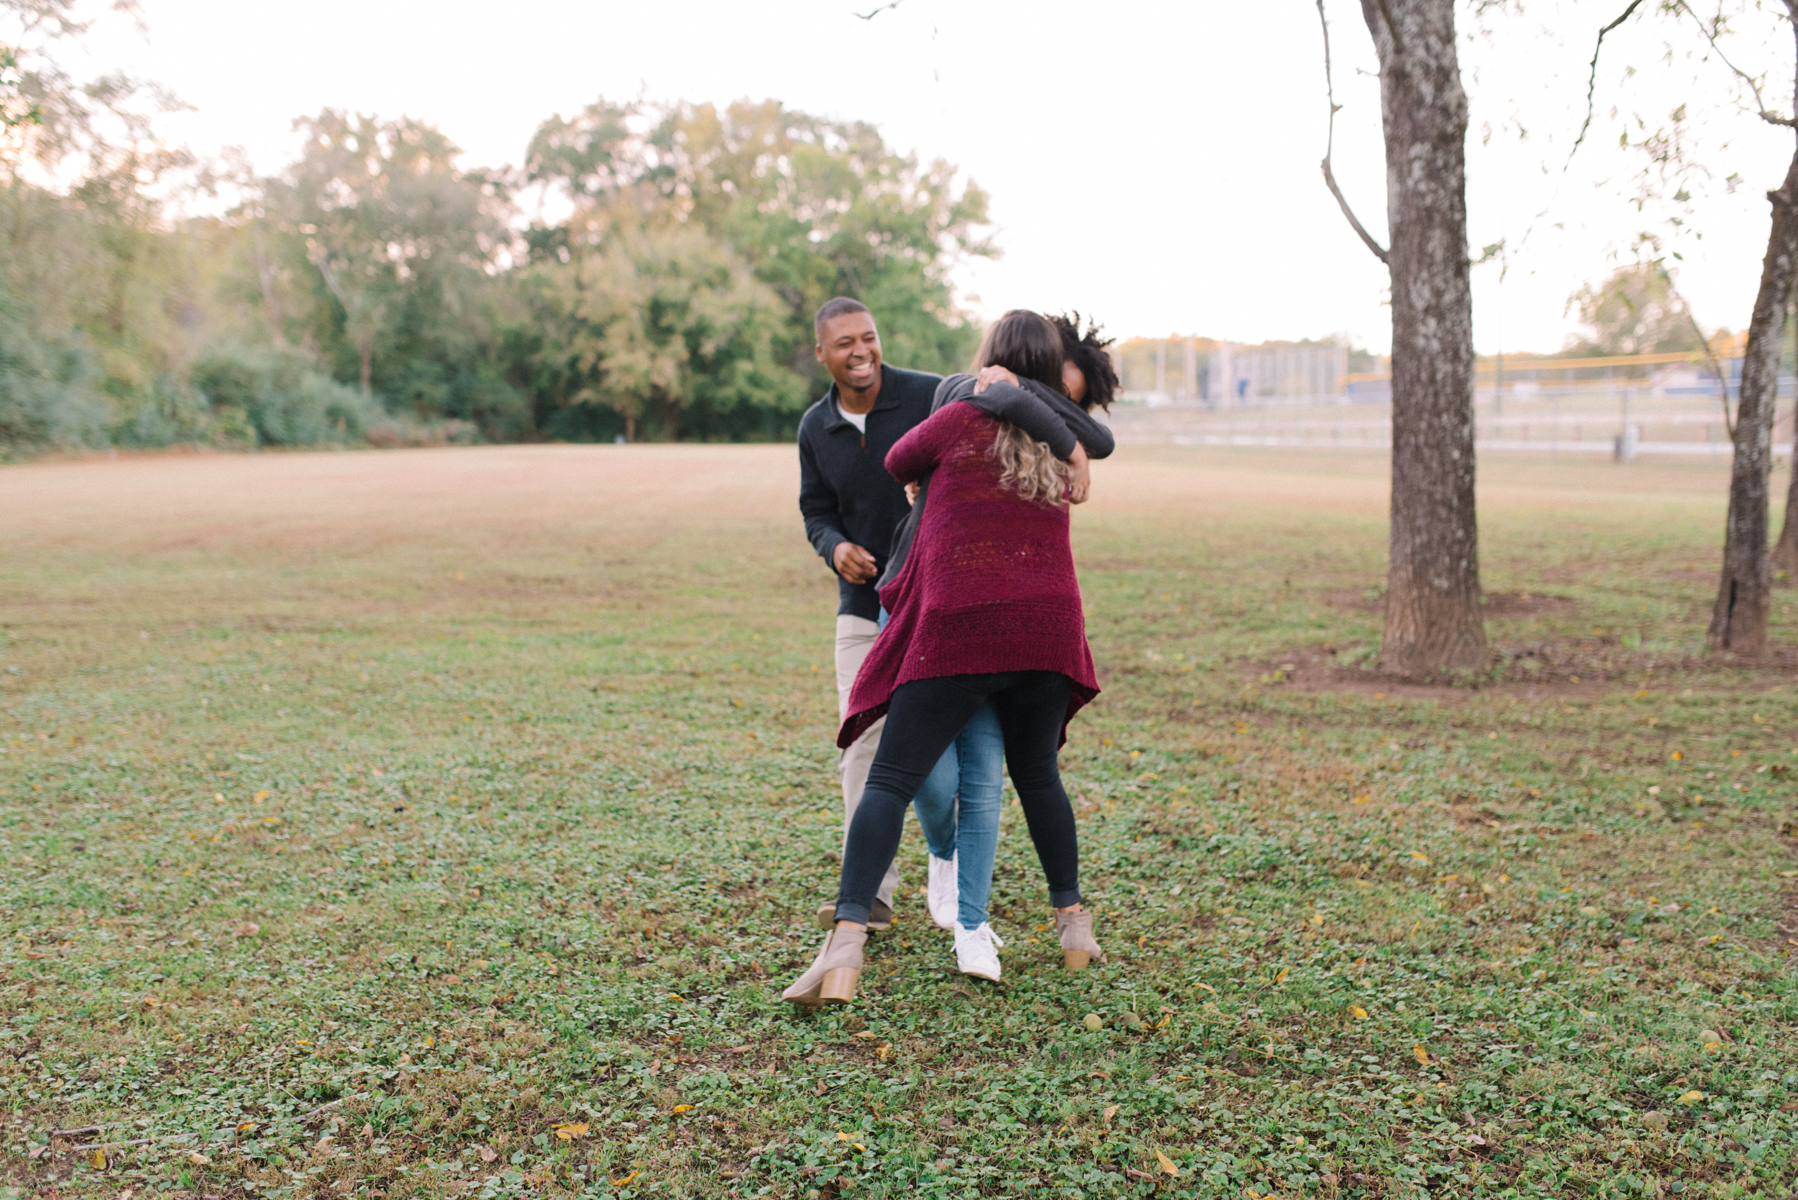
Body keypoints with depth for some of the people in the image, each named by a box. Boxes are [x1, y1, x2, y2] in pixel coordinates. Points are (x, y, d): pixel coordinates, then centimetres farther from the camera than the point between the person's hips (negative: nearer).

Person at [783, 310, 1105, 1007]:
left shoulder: (961, 419, -1)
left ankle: (845, 947, -12)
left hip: (960, 632, -4)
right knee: (1037, 775, 24)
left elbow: (895, 466, 15)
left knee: (891, 781, -3)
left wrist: (927, 483, 36)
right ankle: (1073, 923, 30)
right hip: (1046, 629, 5)